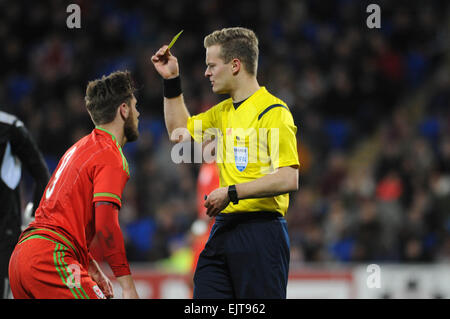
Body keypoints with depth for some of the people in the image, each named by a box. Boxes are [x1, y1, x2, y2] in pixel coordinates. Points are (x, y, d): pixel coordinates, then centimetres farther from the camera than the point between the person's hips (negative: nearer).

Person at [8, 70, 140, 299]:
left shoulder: (81, 147, 24)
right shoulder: (110, 156, -6)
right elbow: (105, 223, -17)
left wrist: (91, 268, 29)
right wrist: (128, 287, -16)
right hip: (51, 260, -10)